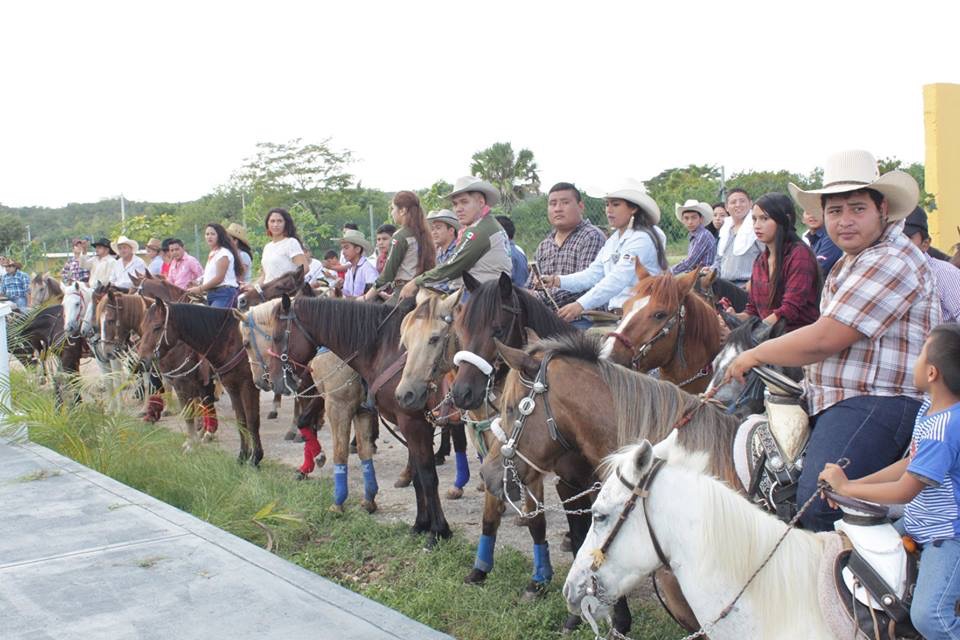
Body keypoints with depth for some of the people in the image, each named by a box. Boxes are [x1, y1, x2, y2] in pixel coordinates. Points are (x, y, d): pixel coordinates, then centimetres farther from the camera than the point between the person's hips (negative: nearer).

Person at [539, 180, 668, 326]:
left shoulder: (642, 239, -12)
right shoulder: (612, 241, 18)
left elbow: (618, 279, -24)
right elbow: (594, 274, 11)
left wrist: (581, 305, -33)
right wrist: (557, 281, -5)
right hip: (615, 314, 9)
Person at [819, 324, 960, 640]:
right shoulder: (931, 407, 1)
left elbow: (905, 491, -24)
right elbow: (910, 465, 9)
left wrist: (846, 487, -12)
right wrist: (853, 483, 0)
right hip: (919, 520, 10)